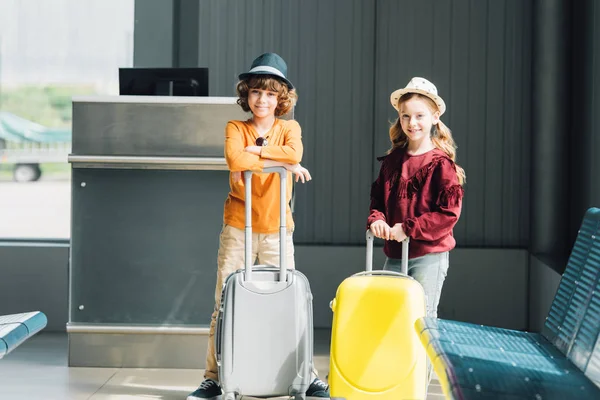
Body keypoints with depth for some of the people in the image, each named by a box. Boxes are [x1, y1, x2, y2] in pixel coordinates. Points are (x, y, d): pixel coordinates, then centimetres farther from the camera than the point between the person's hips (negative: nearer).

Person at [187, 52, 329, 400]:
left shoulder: (289, 128, 6)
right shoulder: (235, 128, 3)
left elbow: (295, 154, -18)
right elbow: (235, 160, -20)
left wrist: (253, 151, -14)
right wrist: (282, 162, -18)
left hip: (276, 230, 0)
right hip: (237, 227, 0)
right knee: (225, 303, 1)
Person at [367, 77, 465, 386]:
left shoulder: (440, 163, -8)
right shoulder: (392, 160, 9)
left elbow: (449, 212, -14)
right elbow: (378, 197, 15)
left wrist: (408, 229, -18)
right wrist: (376, 219, -7)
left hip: (429, 255, -5)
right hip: (394, 254, 5)